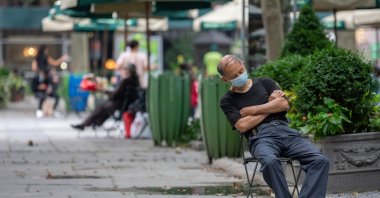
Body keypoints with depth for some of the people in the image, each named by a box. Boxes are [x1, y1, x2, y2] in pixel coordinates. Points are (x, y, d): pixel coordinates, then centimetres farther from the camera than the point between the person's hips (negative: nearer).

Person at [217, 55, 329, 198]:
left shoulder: (265, 83, 21)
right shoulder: (227, 101, 13)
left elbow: (284, 105, 5)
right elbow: (242, 126, -3)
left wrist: (251, 110, 2)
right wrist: (271, 105, 5)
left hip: (285, 131, 3)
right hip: (260, 137, -3)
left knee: (320, 160, -25)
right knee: (270, 161, -41)